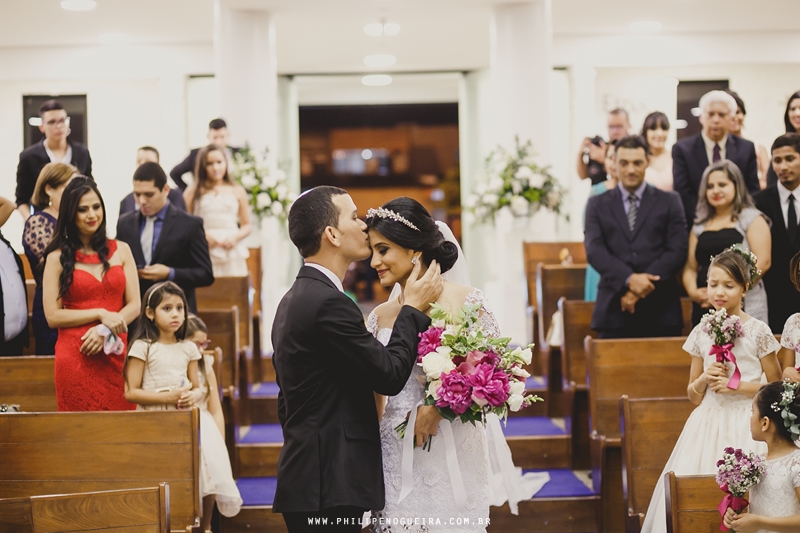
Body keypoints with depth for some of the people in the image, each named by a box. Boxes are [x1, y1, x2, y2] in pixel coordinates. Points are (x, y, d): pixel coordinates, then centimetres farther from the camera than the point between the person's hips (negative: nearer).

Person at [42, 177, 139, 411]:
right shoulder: (58, 258, 1)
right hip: (75, 357, -2)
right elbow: (53, 316, -5)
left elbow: (134, 305, 5)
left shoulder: (121, 250, 9)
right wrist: (100, 314, -11)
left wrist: (105, 331, -10)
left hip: (115, 355, 2)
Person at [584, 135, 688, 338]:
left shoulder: (669, 202, 11)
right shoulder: (598, 205, 11)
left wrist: (645, 282, -12)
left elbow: (677, 251, 1)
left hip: (660, 311, 0)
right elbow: (594, 251, -2)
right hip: (614, 310, 0)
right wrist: (629, 279, -17)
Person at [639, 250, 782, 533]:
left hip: (744, 423, -3)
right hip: (709, 422, 3)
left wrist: (737, 386, -12)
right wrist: (704, 379, -8)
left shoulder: (758, 331, -4)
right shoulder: (701, 333, 5)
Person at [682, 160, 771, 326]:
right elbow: (691, 268, 15)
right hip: (704, 308, 4)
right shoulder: (700, 225, 16)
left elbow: (763, 262, -8)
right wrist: (693, 292, -6)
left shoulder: (752, 219, 3)